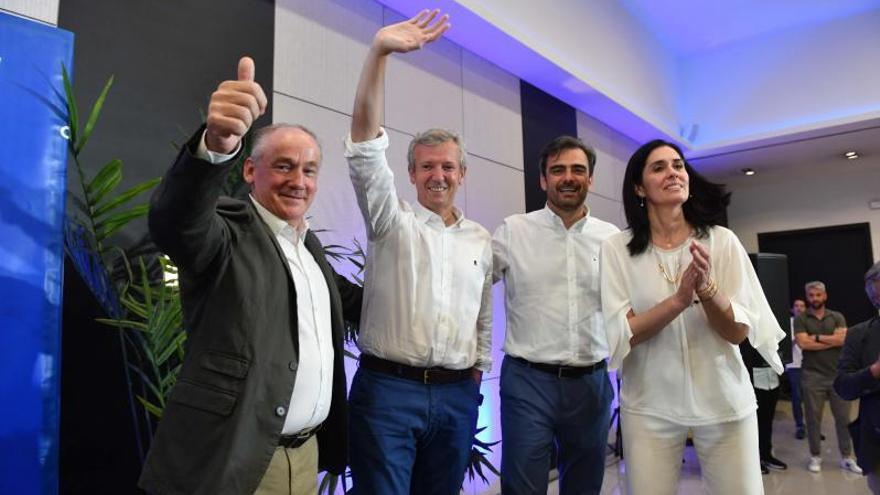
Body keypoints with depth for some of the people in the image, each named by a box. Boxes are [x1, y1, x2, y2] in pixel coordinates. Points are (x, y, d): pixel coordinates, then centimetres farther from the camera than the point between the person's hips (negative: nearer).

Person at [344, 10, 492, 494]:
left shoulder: (481, 240, 11)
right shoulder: (392, 221, -1)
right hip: (386, 388, -3)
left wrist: (478, 368, 14)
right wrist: (378, 52, -22)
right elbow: (365, 150, -15)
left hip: (457, 394, 4)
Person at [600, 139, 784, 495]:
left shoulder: (722, 240, -4)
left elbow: (738, 332, -6)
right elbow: (619, 335, -12)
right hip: (648, 406, -1)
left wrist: (706, 286, -24)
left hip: (724, 402, 1)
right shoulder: (616, 248, -7)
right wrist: (679, 299, -24)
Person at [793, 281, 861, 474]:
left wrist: (817, 337, -9)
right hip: (812, 376, -2)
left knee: (843, 417, 8)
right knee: (813, 418, 4)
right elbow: (803, 343, -12)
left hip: (838, 374, 2)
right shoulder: (801, 319, 1)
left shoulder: (837, 317, 7)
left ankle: (847, 457, 21)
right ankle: (815, 456, 15)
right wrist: (832, 341, -8)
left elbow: (843, 339, -9)